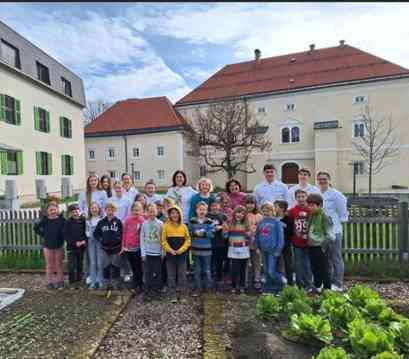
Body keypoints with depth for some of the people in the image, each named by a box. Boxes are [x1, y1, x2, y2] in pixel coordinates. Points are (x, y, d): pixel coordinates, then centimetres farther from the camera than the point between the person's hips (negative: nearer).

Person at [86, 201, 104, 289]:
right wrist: (88, 234, -4)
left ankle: (100, 281, 14)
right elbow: (86, 230, 14)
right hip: (91, 241, 4)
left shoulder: (102, 219, -6)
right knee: (92, 262, 10)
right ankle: (93, 281, 20)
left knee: (100, 262, 1)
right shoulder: (88, 220, 10)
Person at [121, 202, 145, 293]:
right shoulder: (127, 219, -3)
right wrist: (123, 246, 6)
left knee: (138, 267, 7)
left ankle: (139, 285, 21)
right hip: (128, 247, 3)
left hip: (138, 247, -3)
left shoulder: (142, 220, -11)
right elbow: (124, 233, 4)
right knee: (133, 267, 17)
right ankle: (135, 284, 34)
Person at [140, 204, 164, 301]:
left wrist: (163, 252, -1)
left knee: (157, 273, 8)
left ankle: (156, 290, 25)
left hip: (158, 252, 0)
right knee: (148, 273, 6)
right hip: (147, 252, 0)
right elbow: (142, 238, 0)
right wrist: (143, 252, -3)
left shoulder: (160, 224, -4)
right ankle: (148, 292, 19)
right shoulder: (144, 224, -2)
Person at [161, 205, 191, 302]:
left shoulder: (184, 226, 0)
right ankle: (173, 295, 21)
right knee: (171, 276, 8)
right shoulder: (166, 226, -2)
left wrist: (180, 250, -11)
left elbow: (188, 240, 1)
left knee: (182, 275, 9)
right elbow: (163, 241, -3)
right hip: (170, 254, 0)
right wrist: (170, 250, -14)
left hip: (181, 254, 1)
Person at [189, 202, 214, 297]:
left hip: (206, 249, -1)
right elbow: (189, 233, -2)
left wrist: (204, 233, -25)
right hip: (195, 249, 1)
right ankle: (197, 288, 27)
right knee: (197, 270, 14)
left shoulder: (209, 221, -5)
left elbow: (212, 234, -10)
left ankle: (207, 287, 29)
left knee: (207, 270, 12)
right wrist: (195, 233, -20)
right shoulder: (192, 221, -2)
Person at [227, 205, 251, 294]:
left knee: (243, 269, 9)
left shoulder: (246, 224, 2)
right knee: (234, 269, -1)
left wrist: (249, 235, -13)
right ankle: (234, 286, 17)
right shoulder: (230, 224, 0)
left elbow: (249, 238, 7)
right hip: (233, 250, -1)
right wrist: (225, 230, -12)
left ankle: (242, 286, 26)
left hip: (244, 250, 1)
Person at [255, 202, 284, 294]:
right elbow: (257, 235, 13)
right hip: (264, 250, 5)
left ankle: (281, 286, 19)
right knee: (267, 271, 13)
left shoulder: (276, 222, -7)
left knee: (271, 271, -6)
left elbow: (280, 236, -10)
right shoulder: (261, 222, 7)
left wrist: (278, 249, -12)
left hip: (273, 250, -5)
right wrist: (258, 247, 10)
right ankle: (268, 288, 28)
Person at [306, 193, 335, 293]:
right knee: (315, 269, 19)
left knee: (324, 270, 7)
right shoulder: (311, 215, 7)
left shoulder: (324, 216, -16)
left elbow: (330, 236, -16)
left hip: (320, 248, -7)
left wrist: (323, 245, -11)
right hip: (311, 247, 7)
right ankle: (317, 288, 35)